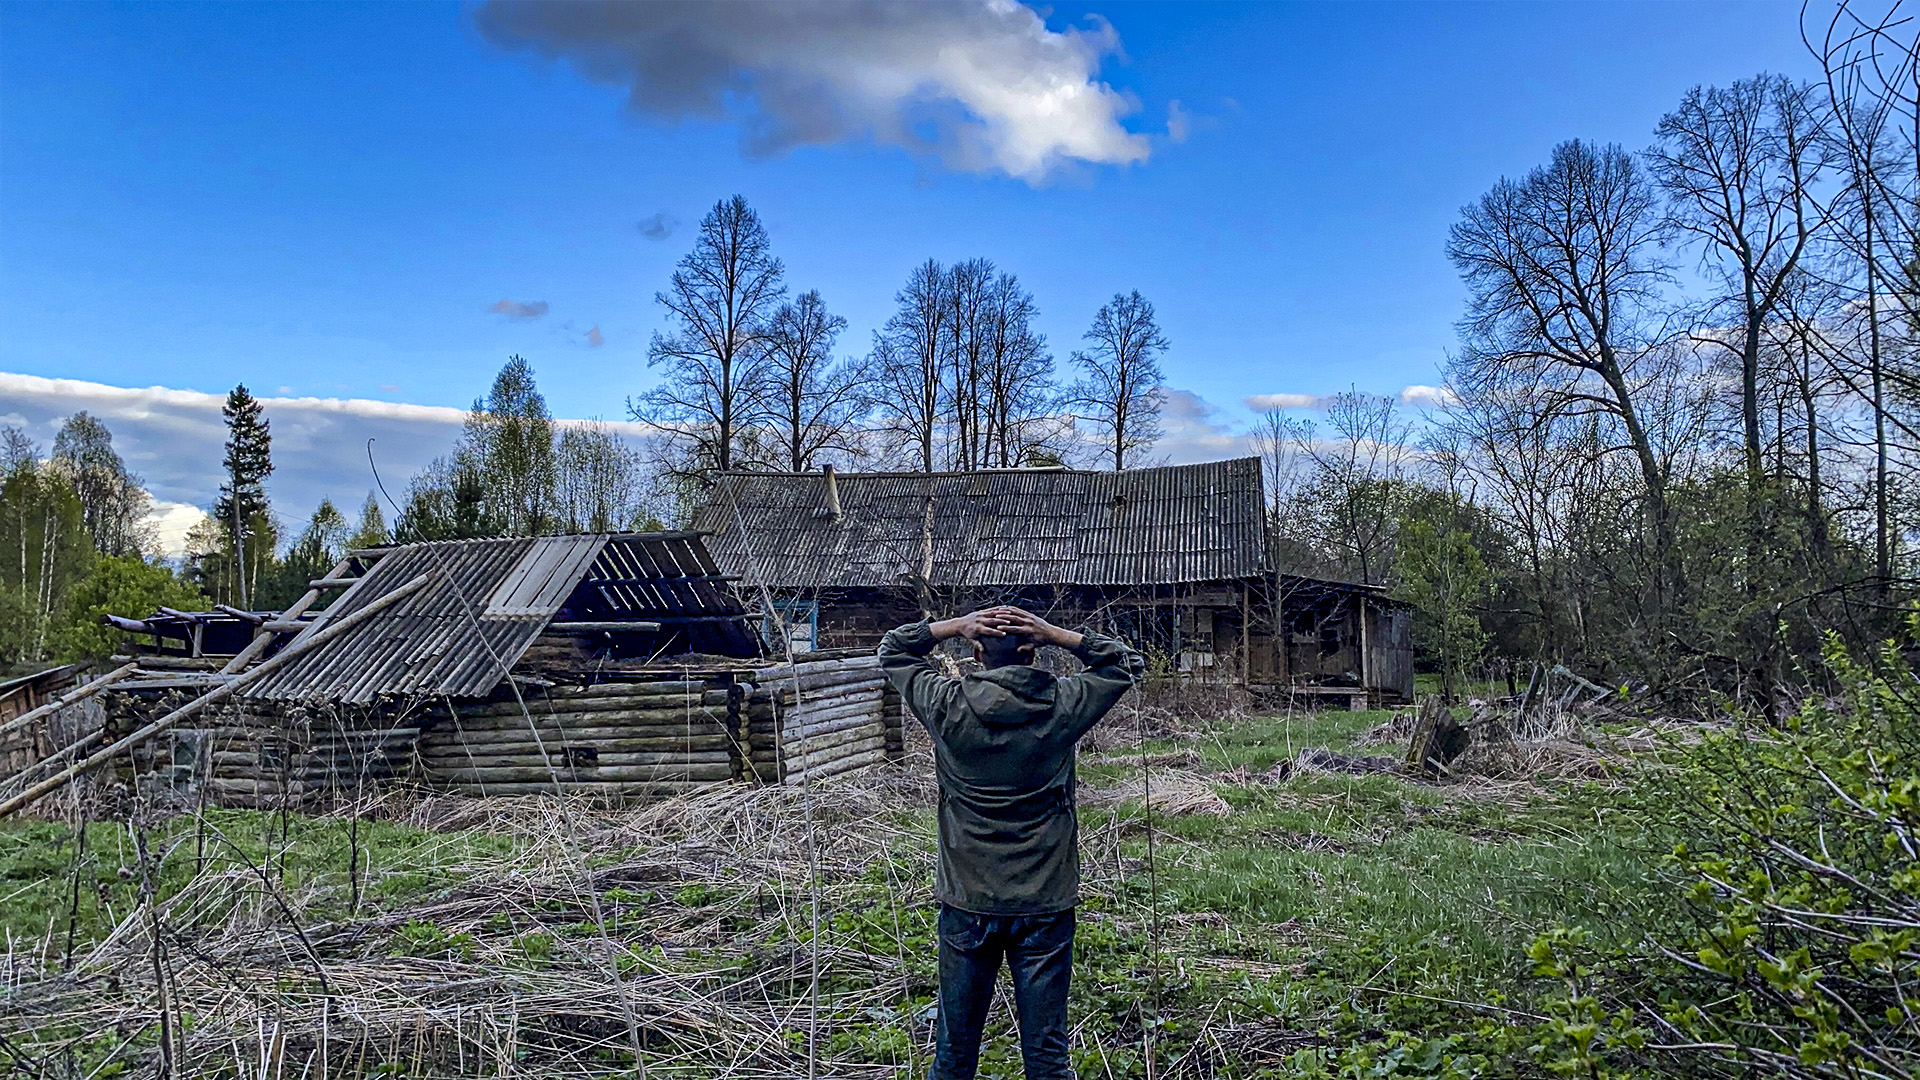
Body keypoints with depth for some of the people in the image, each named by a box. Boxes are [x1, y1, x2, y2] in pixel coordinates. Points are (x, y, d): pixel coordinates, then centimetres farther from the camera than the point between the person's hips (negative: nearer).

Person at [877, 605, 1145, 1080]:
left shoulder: (948, 706, -8)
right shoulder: (1062, 706, -8)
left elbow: (892, 649, 9)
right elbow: (1128, 662, 9)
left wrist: (954, 626, -5)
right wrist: (1056, 634, -4)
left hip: (966, 903, 0)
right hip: (1046, 904, 0)